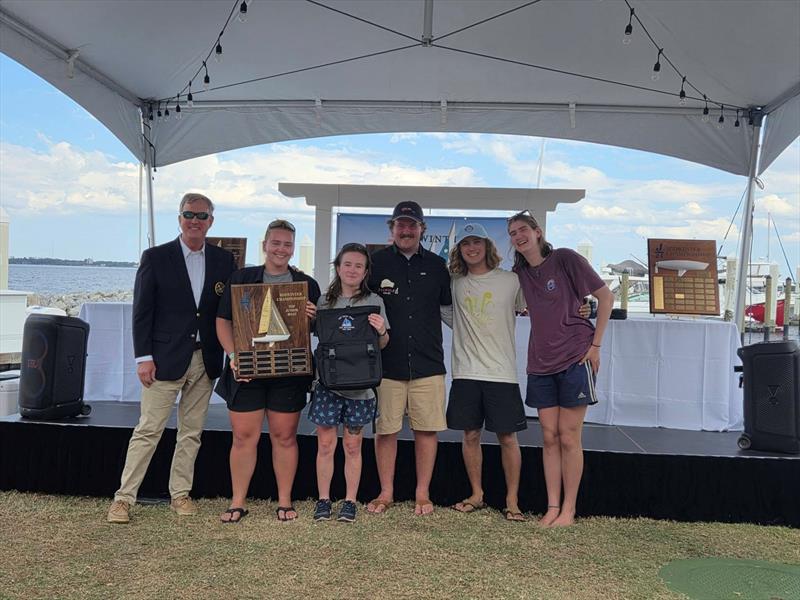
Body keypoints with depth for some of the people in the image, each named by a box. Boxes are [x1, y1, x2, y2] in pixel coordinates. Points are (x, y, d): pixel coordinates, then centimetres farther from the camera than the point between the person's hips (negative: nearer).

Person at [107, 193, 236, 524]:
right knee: (148, 430, 0)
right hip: (165, 359, -3)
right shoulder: (155, 257, -1)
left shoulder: (224, 260, 7)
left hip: (205, 360, 3)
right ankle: (124, 498, 10)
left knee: (192, 432, 10)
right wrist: (143, 357, -8)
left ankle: (180, 494, 22)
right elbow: (142, 311, -3)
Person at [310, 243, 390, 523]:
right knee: (325, 444, 4)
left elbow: (382, 345, 4)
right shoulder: (324, 301, 8)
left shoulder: (374, 301, 3)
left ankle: (350, 501, 18)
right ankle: (323, 500, 17)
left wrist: (382, 332, -18)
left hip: (360, 383, -1)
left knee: (352, 446, 8)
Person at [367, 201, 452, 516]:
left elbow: (449, 307, 19)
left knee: (427, 429, 4)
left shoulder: (437, 265, 10)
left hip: (428, 363, 1)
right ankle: (386, 493, 20)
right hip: (387, 363, -1)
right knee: (385, 429, 5)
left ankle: (422, 494, 18)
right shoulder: (376, 262, 4)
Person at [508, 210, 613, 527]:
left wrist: (595, 344, -8)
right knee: (550, 438, 6)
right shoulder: (520, 273, 9)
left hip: (574, 358, -5)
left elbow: (605, 296, -4)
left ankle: (568, 510, 10)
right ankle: (552, 508, 14)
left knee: (568, 438, 0)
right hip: (541, 363, 5)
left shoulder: (565, 258, -6)